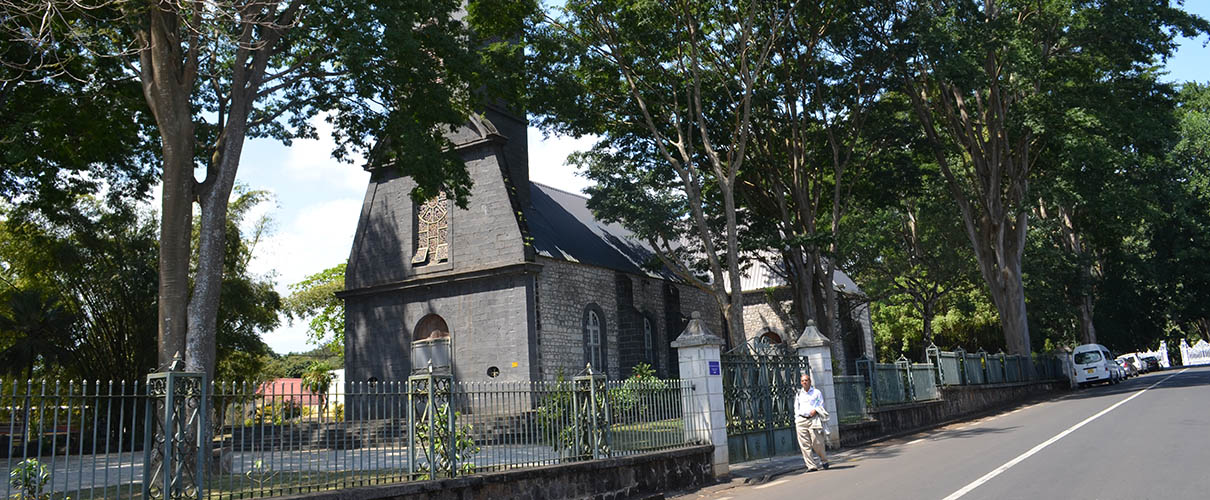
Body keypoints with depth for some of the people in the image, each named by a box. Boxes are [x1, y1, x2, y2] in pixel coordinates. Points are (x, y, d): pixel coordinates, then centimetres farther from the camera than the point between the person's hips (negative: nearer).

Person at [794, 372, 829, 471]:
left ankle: (824, 460, 19)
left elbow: (821, 406, 6)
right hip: (801, 420, 3)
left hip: (813, 419, -3)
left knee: (817, 443, -7)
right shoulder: (798, 394, 19)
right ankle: (811, 466, -2)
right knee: (805, 445, -5)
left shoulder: (817, 392, 11)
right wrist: (797, 420, 7)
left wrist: (814, 410, -13)